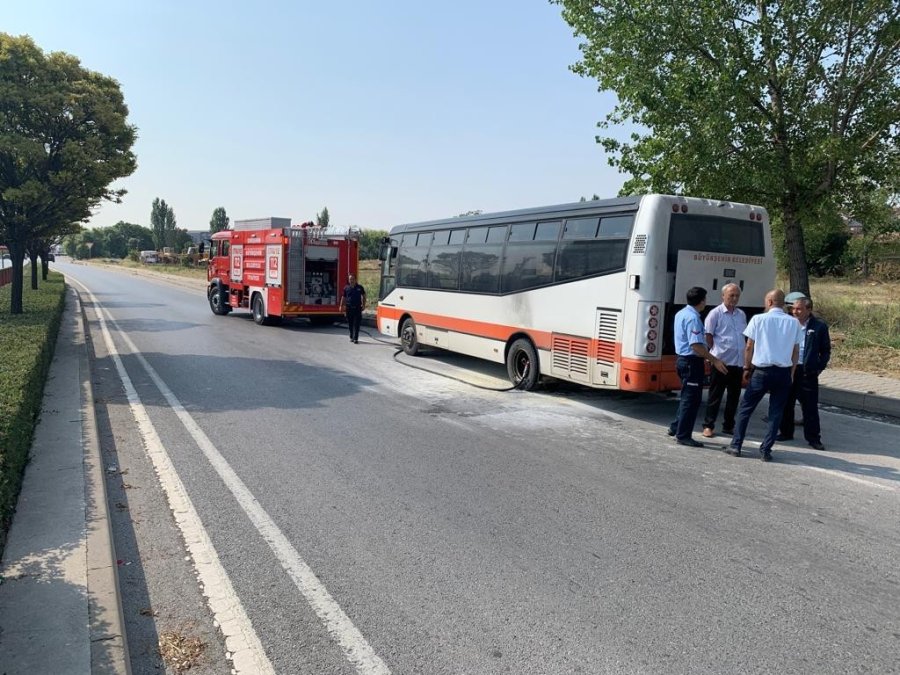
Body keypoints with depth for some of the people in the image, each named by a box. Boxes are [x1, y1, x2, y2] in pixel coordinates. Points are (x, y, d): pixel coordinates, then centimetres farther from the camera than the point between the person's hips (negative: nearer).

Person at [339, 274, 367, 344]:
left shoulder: (360, 288, 4)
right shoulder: (346, 288, 5)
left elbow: (363, 296, 12)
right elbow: (343, 297, 9)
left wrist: (363, 304, 2)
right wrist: (341, 306, 1)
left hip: (357, 308, -1)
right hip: (349, 308, 2)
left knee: (357, 324, -6)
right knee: (350, 324, 10)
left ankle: (356, 338, -6)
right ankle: (351, 337, 24)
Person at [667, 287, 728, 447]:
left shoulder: (681, 314, 12)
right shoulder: (693, 318, -20)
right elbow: (696, 345, -26)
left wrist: (706, 355, 23)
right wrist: (714, 360, -20)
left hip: (682, 359, 10)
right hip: (692, 362, -10)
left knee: (686, 397, 21)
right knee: (691, 399, -2)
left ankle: (676, 428, 28)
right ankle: (683, 436, 5)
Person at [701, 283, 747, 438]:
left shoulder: (741, 314, 12)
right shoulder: (716, 313, -5)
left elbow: (745, 336, 21)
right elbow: (708, 335, -5)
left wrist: (746, 358, 14)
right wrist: (716, 351, -4)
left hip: (738, 362, 6)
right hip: (721, 361, -6)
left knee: (734, 396, 11)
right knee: (715, 395, 0)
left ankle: (728, 426, 22)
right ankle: (708, 426, 8)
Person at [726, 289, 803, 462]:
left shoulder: (758, 319, -4)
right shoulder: (794, 322, 4)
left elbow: (749, 347, -1)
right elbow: (796, 351, 7)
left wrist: (747, 368, 9)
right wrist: (791, 373, 16)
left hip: (762, 371, -2)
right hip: (784, 372, 2)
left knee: (745, 408, 8)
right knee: (776, 412, 10)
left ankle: (735, 446, 10)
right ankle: (766, 450, 10)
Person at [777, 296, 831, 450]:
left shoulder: (819, 326, -2)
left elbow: (826, 350, 3)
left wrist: (819, 367, -4)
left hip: (807, 372, -3)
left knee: (810, 406, 2)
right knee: (786, 403, 11)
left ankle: (813, 437, 11)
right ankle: (786, 432, 24)